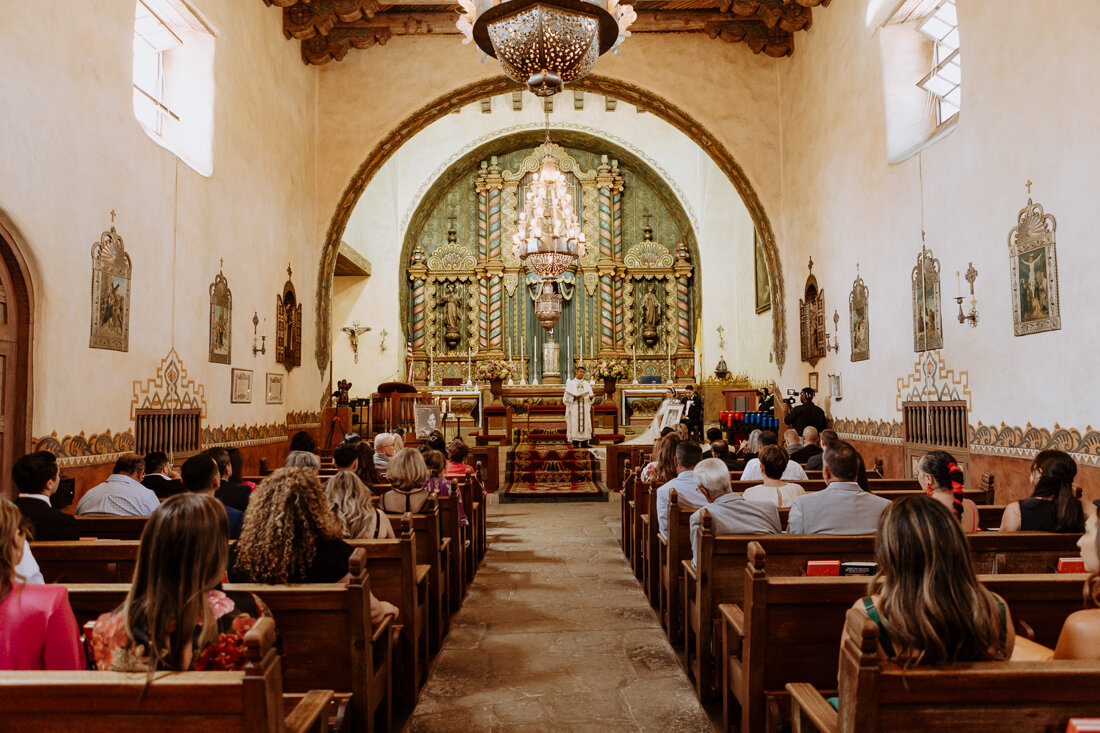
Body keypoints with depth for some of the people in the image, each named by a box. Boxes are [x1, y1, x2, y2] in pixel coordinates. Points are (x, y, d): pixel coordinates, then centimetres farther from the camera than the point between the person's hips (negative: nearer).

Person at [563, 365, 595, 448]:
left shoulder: (587, 384, 16)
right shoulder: (570, 383, 6)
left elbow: (590, 395, 10)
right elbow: (566, 396, -1)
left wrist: (591, 397, -13)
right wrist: (575, 397, -17)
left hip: (585, 408, 3)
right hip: (574, 408, -3)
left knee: (585, 423, -2)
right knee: (574, 424, -8)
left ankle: (584, 443, 1)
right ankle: (575, 443, -6)